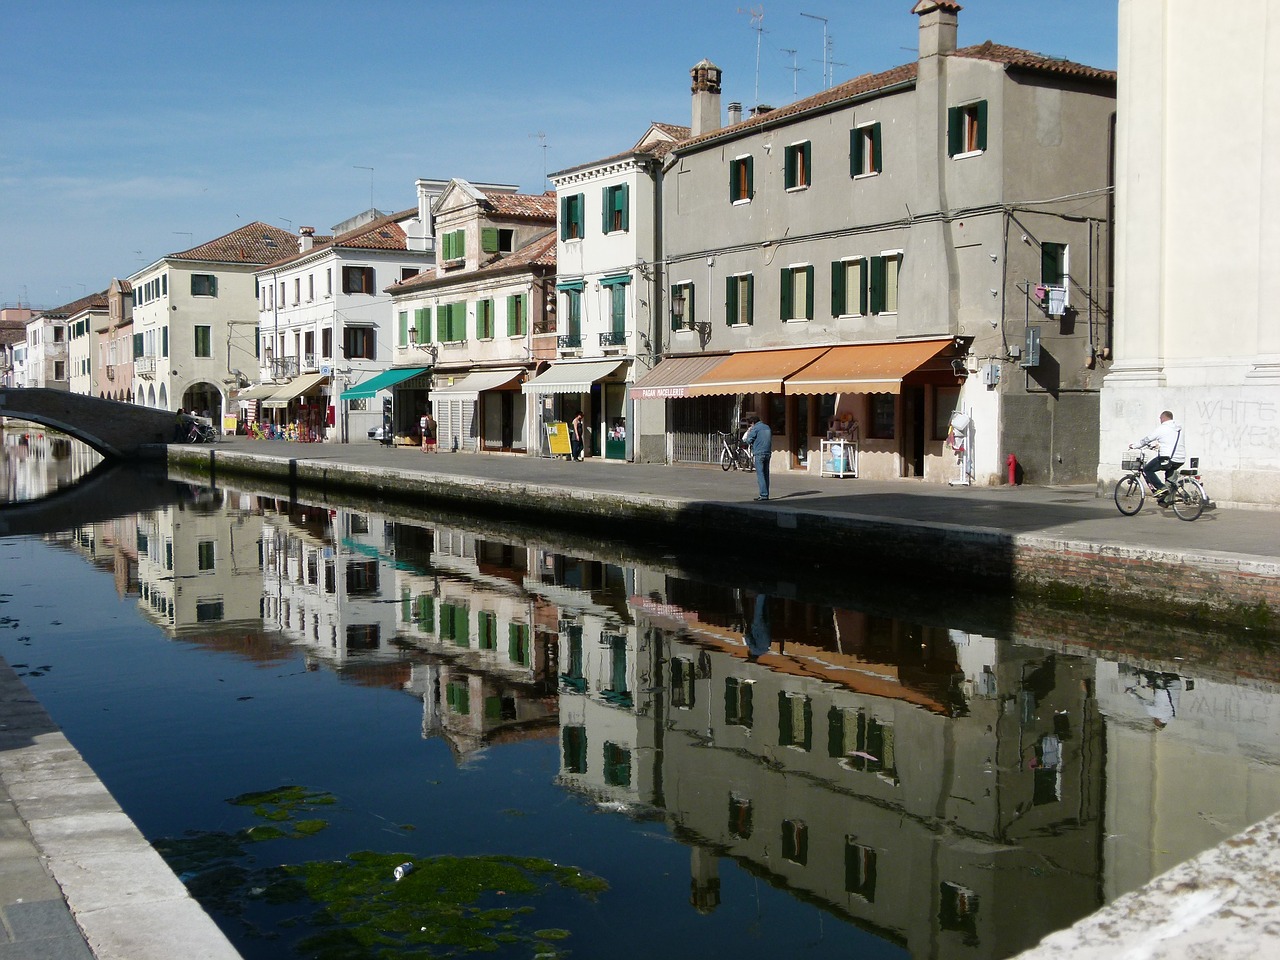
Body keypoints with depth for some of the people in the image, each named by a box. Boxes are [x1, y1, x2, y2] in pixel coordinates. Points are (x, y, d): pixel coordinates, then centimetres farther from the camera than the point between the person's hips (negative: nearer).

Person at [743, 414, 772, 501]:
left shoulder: (755, 428, -7)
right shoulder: (767, 427, 15)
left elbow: (748, 440, -4)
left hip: (759, 454, -7)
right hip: (768, 453, 7)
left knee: (760, 474, -6)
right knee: (766, 474, 11)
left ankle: (764, 494, -12)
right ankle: (766, 494, 12)